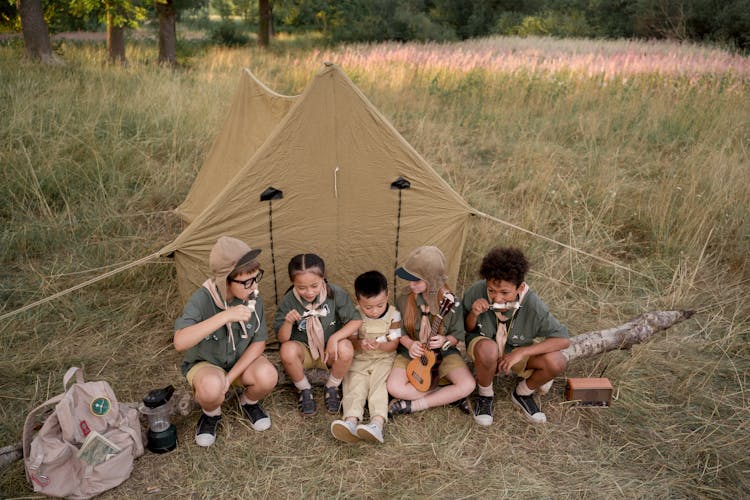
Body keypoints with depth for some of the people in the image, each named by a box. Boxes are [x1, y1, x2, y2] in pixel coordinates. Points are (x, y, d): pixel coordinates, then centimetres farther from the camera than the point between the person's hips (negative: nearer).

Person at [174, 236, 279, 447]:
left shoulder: (253, 299, -18)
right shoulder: (201, 300, -28)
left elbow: (259, 343, -9)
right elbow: (179, 342, -42)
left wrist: (230, 377, -20)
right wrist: (223, 316, -49)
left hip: (240, 360, 3)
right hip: (204, 363, -2)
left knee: (268, 376, -28)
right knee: (212, 386, -37)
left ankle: (249, 402, 8)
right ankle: (211, 413, 2)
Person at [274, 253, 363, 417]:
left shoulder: (336, 293, -16)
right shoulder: (288, 301, -15)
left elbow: (356, 321, -13)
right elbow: (282, 338, -10)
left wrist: (335, 337, -28)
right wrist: (288, 322, -32)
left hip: (330, 350, 0)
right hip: (303, 351, 0)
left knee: (346, 348, -32)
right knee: (287, 350, -32)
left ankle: (332, 387, -1)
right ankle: (304, 390, -2)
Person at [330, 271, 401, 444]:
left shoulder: (393, 314, -6)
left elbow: (393, 344, -4)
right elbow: (351, 340, 1)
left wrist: (379, 345, -27)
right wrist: (360, 344, -24)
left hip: (383, 359, -1)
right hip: (358, 360, 2)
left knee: (379, 385, -25)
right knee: (354, 385, -22)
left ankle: (377, 422, -45)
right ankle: (351, 420, -43)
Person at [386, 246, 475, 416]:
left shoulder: (451, 302, -17)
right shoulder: (405, 298, -13)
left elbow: (457, 335, -3)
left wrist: (444, 341, -26)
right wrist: (409, 344, -20)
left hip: (442, 352, 0)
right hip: (411, 352, 1)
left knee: (467, 386, -26)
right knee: (394, 388, -27)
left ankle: (413, 405, -14)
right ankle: (447, 395, -10)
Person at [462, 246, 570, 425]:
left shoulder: (532, 305, -28)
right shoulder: (476, 293, -28)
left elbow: (564, 339, -22)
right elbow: (466, 329, -10)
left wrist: (521, 352, -30)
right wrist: (474, 314, -34)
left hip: (517, 350, 2)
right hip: (482, 342, -1)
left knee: (556, 362, -25)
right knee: (488, 349, -38)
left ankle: (522, 393, 7)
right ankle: (485, 394, -5)